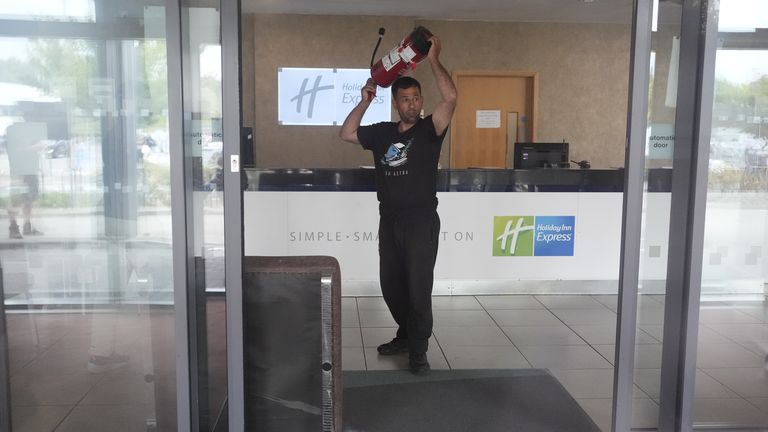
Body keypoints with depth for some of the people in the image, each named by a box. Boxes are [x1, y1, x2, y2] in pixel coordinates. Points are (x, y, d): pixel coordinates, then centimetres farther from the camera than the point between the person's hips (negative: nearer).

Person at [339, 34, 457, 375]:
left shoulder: (428, 130, -4)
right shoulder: (382, 132, 9)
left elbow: (450, 98, -19)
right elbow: (346, 134, 14)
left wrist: (433, 59, -16)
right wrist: (364, 102, 7)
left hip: (421, 222, -5)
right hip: (389, 221, 5)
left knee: (418, 287, -4)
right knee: (391, 285, 15)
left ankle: (418, 351, 6)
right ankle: (406, 335, 34)